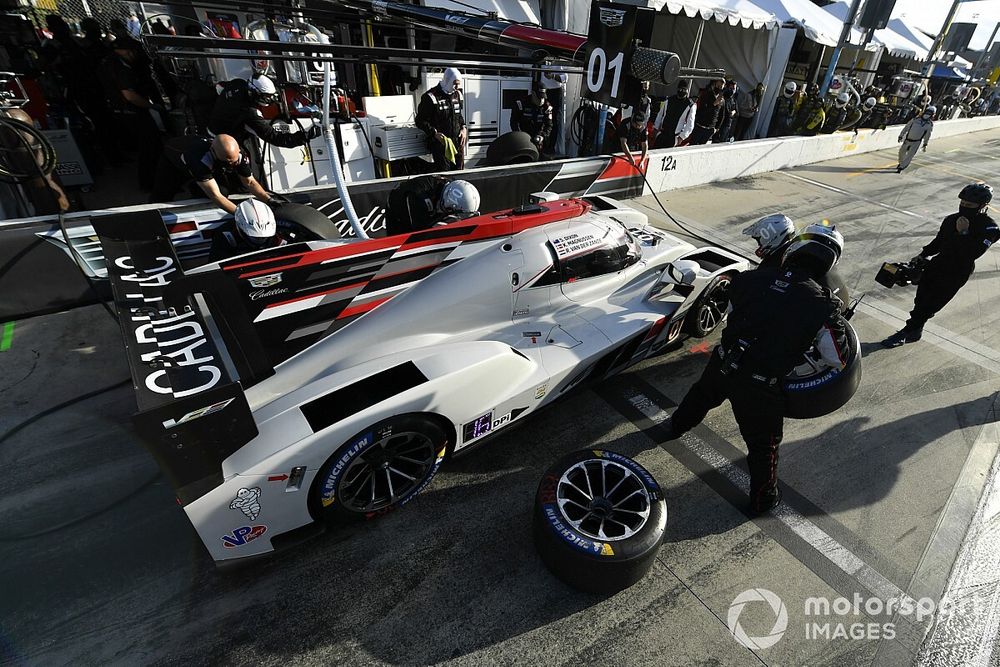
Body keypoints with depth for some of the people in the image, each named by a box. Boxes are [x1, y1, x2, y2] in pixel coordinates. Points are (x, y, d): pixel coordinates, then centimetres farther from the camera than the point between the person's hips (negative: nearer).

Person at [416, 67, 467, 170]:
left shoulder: (457, 95, 12)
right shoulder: (431, 97, -9)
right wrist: (435, 133, -21)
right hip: (440, 142, -6)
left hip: (458, 141, 6)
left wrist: (463, 127, 6)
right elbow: (420, 121, -8)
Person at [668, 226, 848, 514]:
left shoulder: (751, 277, -5)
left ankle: (678, 425, 62)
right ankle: (763, 498, 39)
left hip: (722, 363, 4)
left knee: (702, 395, 35)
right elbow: (837, 360, 0)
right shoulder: (823, 306, -12)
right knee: (763, 445, 19)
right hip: (760, 386, -3)